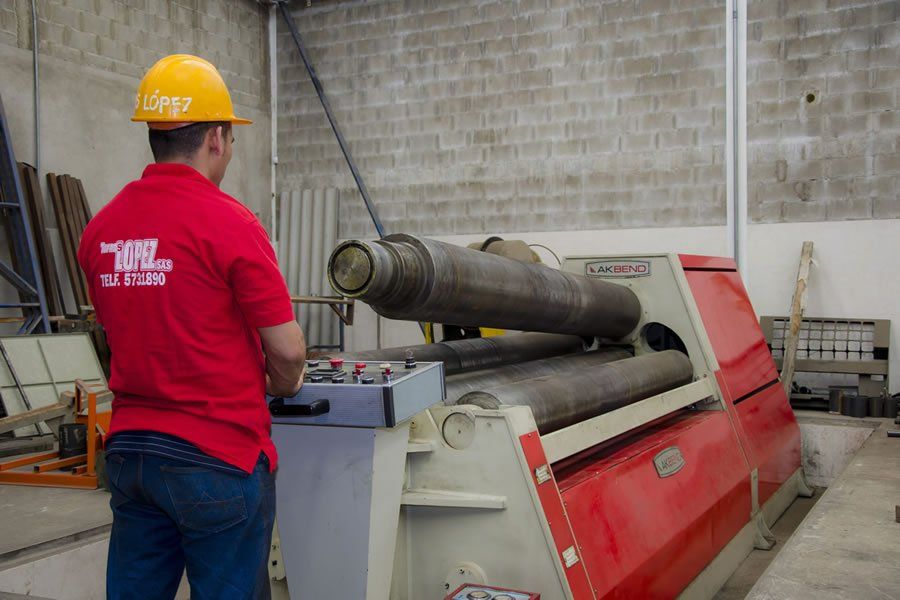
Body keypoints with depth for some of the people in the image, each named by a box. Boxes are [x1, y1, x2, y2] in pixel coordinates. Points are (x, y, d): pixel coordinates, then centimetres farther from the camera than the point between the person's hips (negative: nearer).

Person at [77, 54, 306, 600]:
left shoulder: (101, 228, 3)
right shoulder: (228, 221, -15)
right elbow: (287, 350, -13)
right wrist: (283, 386, 8)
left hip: (130, 451, 6)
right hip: (218, 456, -6)